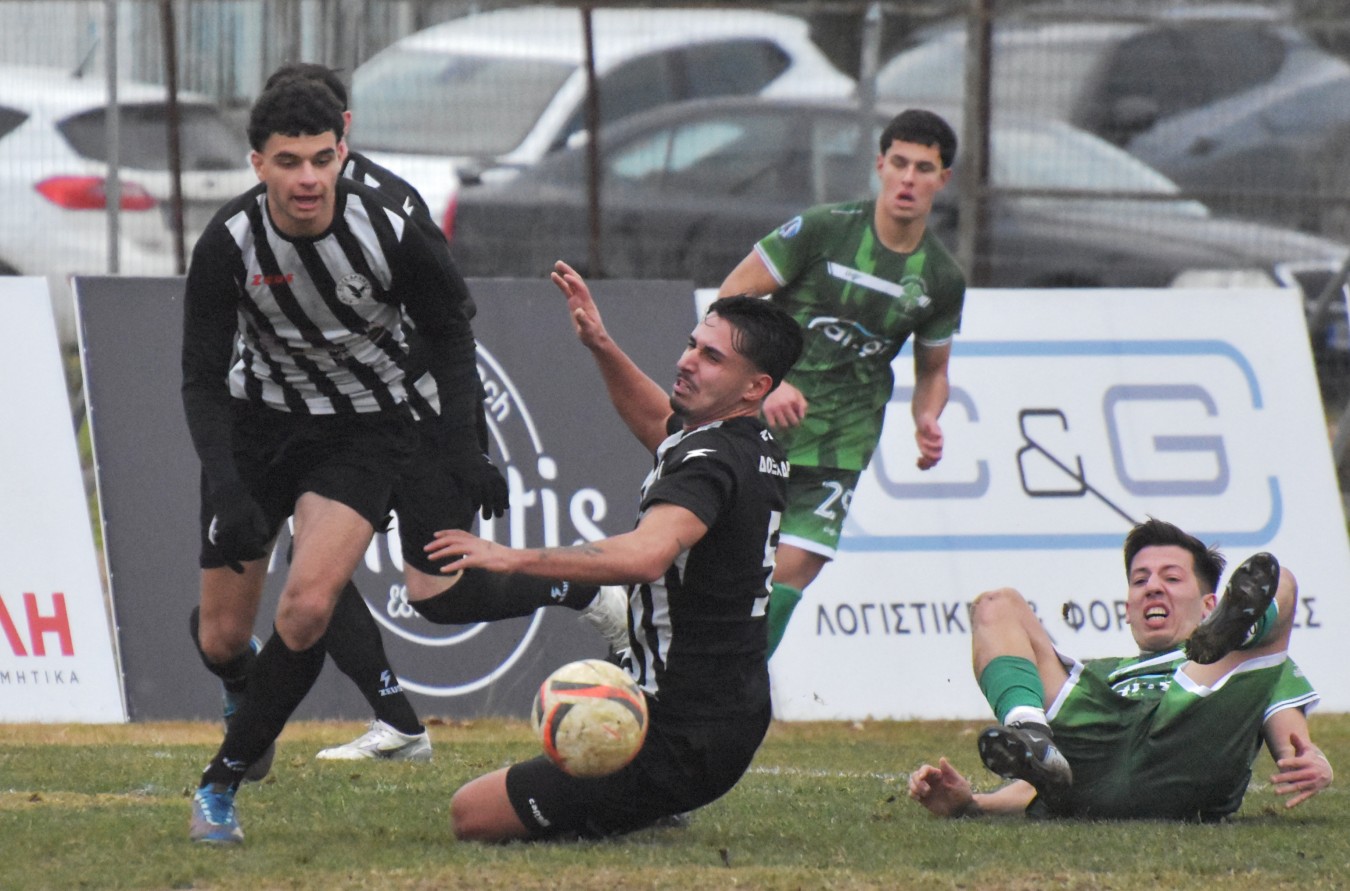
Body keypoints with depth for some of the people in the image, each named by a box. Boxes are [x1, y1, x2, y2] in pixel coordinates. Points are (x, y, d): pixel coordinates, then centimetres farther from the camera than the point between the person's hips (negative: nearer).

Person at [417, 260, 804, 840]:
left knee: (471, 814, -6)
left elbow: (646, 554, -42)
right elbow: (662, 428, 28)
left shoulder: (710, 461, -23)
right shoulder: (763, 447, 6)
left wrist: (515, 558, -41)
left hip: (678, 746, -10)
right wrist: (602, 347, 15)